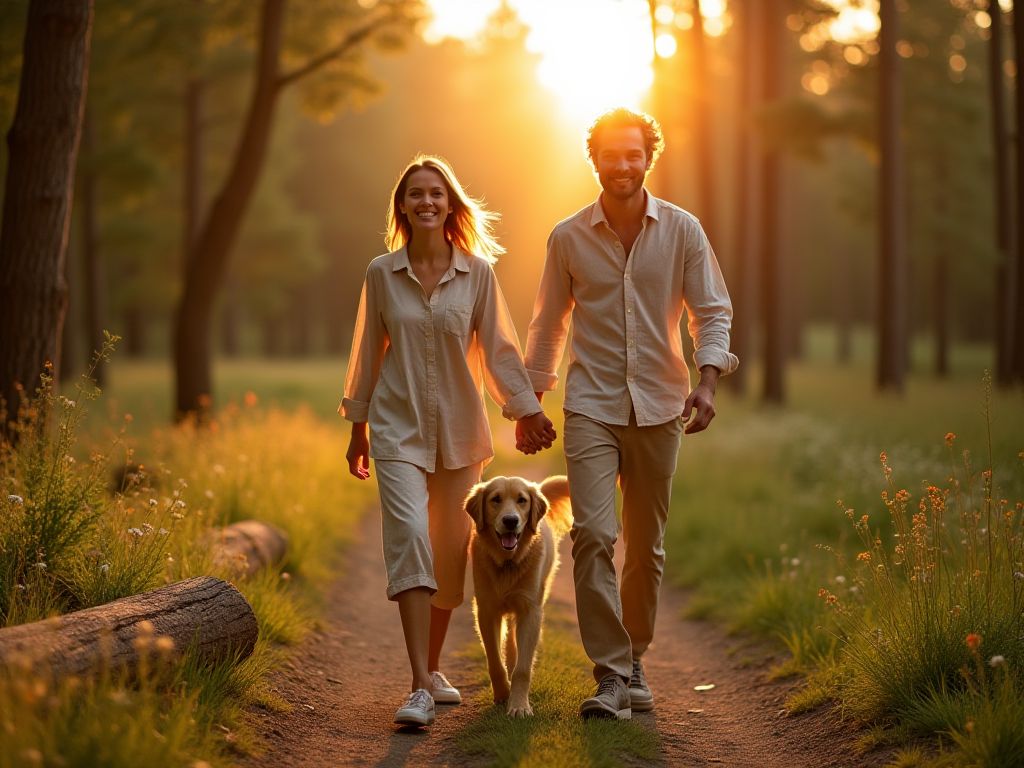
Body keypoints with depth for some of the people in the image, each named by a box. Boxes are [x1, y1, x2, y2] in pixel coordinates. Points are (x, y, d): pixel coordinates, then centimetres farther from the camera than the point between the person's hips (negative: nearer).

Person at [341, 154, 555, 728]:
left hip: (459, 427, 2)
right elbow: (369, 352, 8)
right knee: (409, 536, -17)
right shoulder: (382, 273, 1)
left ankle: (434, 669, 26)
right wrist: (358, 428, 11)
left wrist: (528, 409, 0)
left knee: (451, 552, 7)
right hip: (398, 426, -1)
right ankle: (420, 688, -20)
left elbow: (497, 348, 5)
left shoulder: (477, 271, -1)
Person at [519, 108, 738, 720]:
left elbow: (713, 311, 2)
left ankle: (634, 662, 26)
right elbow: (548, 326, 11)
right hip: (591, 406, -1)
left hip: (658, 405, 1)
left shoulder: (682, 230, 1)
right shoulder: (568, 238, 2)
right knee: (593, 534, -15)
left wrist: (707, 382, -14)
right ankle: (610, 675, -11)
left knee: (647, 547, 9)